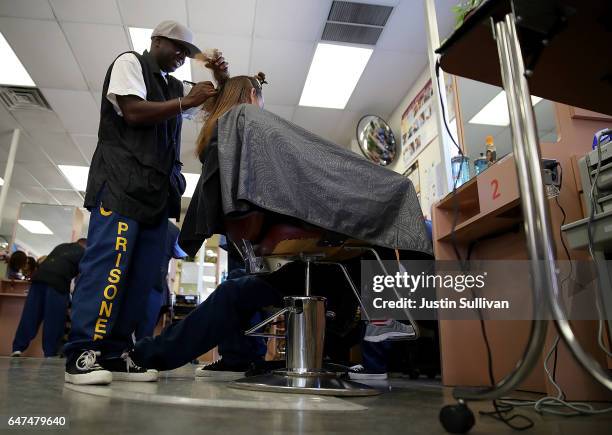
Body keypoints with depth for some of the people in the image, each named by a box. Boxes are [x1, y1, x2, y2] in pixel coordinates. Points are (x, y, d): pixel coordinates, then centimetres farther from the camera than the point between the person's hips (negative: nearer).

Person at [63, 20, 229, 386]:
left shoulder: (173, 86, 28)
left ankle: (114, 355, 2)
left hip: (158, 189, 7)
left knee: (144, 273, -1)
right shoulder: (130, 62, 9)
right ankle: (82, 354, -12)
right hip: (122, 181, -7)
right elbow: (133, 112, -8)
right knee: (109, 262, -15)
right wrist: (185, 102, -4)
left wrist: (222, 81, 11)